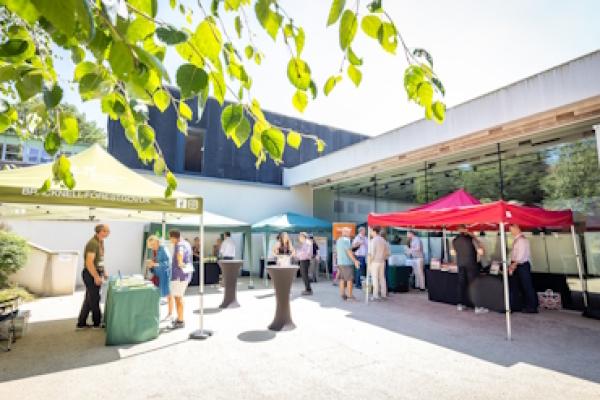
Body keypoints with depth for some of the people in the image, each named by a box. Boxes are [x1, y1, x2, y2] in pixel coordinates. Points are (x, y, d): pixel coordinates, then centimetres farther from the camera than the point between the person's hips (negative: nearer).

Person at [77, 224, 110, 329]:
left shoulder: (100, 242, 9)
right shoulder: (93, 243, -21)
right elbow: (89, 263, -26)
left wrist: (104, 272, 15)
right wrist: (96, 277, -24)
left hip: (96, 273, 9)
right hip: (91, 274, -9)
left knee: (89, 299, 16)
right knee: (94, 299, 5)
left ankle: (81, 323, 26)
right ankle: (97, 323, 20)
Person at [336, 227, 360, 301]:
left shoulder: (338, 240, 14)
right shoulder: (346, 240, -14)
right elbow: (349, 252, -19)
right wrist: (355, 261, -18)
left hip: (340, 262, 9)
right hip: (347, 262, -9)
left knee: (342, 279, 10)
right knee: (349, 279, -3)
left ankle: (342, 294, 13)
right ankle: (349, 295, 0)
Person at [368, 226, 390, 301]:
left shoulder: (373, 241, -14)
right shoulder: (384, 241, 7)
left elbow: (371, 254, -17)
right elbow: (387, 253, 11)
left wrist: (369, 264, -11)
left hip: (374, 262, -6)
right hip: (382, 262, 6)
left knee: (375, 278, -1)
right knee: (382, 278, 12)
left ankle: (376, 295, 2)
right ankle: (383, 294, 17)